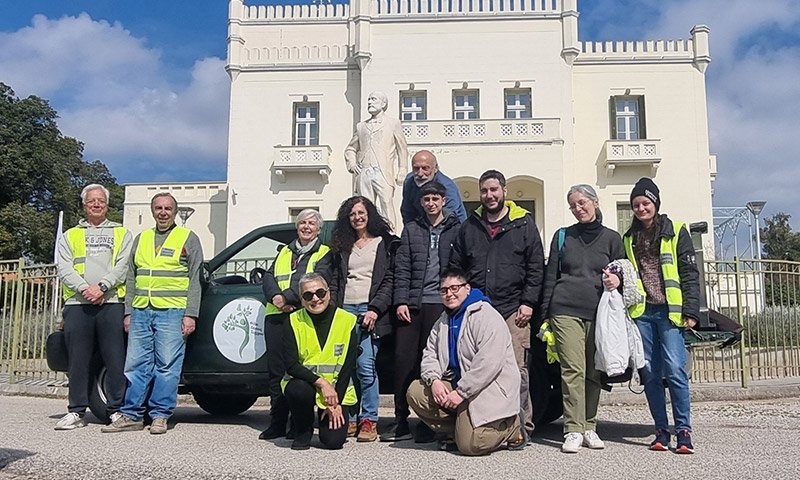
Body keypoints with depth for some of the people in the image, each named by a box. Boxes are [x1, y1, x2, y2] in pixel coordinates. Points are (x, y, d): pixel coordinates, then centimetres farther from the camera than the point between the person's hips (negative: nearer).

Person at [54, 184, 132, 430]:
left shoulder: (121, 233, 16)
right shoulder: (70, 236, 20)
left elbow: (123, 266, 2)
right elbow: (64, 269, 6)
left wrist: (102, 286, -13)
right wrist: (84, 288, -11)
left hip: (111, 303, -1)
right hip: (77, 305, 2)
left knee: (116, 360, -3)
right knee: (78, 360, 3)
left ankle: (117, 409, 4)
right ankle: (77, 411, 12)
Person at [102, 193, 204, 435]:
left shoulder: (188, 239, 6)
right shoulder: (141, 238, 19)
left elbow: (195, 280, 0)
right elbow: (131, 279, 21)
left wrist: (190, 315, -8)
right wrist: (128, 312, 12)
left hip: (172, 312, -4)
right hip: (140, 312, 5)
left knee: (167, 365, -3)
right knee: (136, 365, 4)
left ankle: (160, 415, 5)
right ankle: (132, 415, 12)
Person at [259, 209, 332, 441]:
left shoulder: (324, 254, 9)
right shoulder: (284, 252, 25)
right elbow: (268, 277, 12)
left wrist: (287, 298, -15)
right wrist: (275, 296, -9)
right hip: (276, 317, 5)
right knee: (276, 370, 6)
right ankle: (277, 424, 13)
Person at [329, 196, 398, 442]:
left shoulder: (385, 243, 9)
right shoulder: (342, 246, 20)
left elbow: (390, 280, 1)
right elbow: (334, 281, 17)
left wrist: (376, 309, -11)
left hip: (370, 311, -4)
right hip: (345, 309, 4)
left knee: (365, 365, -12)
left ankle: (369, 420, -4)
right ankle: (349, 418, 8)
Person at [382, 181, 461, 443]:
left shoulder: (456, 229, 7)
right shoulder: (411, 229, 14)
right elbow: (402, 268, 9)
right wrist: (401, 301, -1)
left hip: (440, 304, -2)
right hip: (411, 304, 3)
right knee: (403, 359, 1)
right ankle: (401, 421, 10)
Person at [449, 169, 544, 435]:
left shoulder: (524, 224, 9)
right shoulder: (469, 227, 16)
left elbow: (536, 268, 6)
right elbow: (455, 268, 18)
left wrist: (528, 302, -3)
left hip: (513, 310, -3)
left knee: (516, 368, -5)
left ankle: (522, 425, 3)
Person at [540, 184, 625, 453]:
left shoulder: (612, 238, 13)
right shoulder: (562, 237, 13)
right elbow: (550, 277, 13)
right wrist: (545, 316, 8)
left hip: (598, 312, 1)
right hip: (566, 310, -1)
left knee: (594, 373, 2)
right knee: (572, 370, -9)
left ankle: (589, 428, 13)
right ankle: (573, 430, -6)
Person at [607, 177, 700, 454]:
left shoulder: (676, 232, 5)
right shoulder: (629, 239, 16)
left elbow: (690, 274, 1)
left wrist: (691, 312, -7)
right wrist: (617, 280, -3)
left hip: (669, 311, -4)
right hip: (641, 312, 4)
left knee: (674, 370, -11)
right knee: (650, 373, 4)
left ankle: (684, 430, -2)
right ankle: (662, 430, 12)